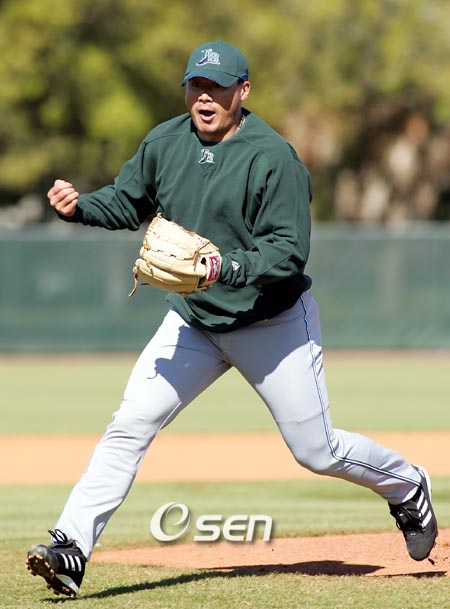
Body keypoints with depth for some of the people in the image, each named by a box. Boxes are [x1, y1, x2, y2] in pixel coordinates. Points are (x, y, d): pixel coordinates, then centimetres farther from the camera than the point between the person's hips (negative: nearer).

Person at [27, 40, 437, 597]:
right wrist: (79, 207, -9)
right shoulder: (165, 143, -2)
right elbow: (127, 202, 11)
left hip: (274, 322, -4)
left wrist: (225, 267, -38)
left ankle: (407, 487, 33)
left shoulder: (274, 159, -20)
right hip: (193, 321, 4)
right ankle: (71, 549, -14)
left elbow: (290, 252, -23)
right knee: (130, 424, -11)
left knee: (316, 450, 4)